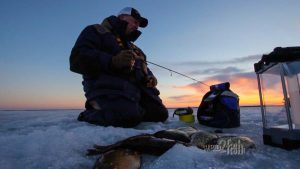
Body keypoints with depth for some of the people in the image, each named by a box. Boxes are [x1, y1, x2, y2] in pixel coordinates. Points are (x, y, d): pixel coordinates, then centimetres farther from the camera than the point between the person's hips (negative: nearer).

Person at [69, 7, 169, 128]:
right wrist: (112, 61, -23)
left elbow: (144, 68, 31)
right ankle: (88, 115, -5)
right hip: (109, 85, -6)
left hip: (137, 85, 7)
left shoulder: (132, 46, 32)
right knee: (128, 117, -32)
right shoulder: (96, 31, 10)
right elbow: (78, 58, -7)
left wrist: (149, 77, 5)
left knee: (160, 114, -8)